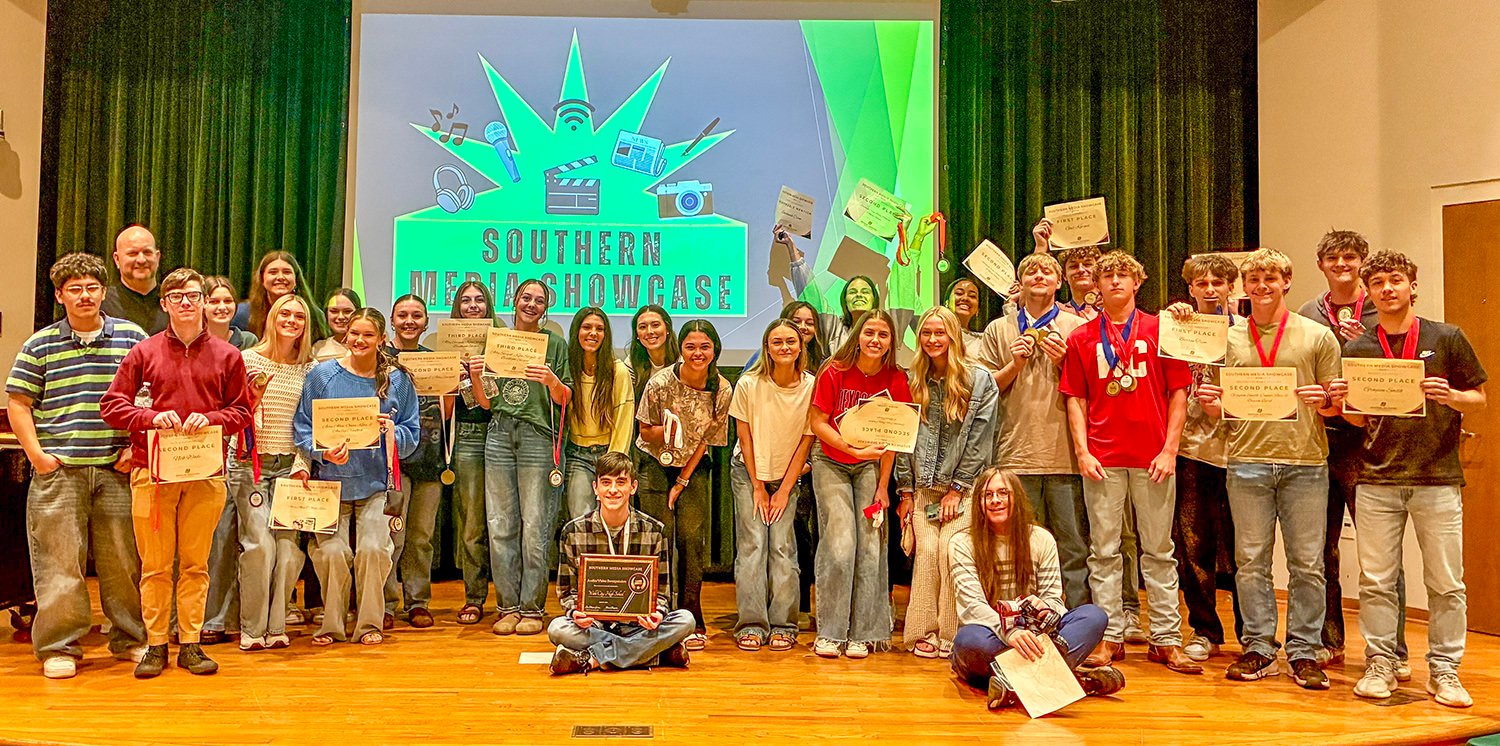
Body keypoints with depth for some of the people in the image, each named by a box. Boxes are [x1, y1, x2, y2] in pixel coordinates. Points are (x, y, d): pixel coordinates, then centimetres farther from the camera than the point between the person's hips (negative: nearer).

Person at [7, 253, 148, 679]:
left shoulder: (132, 338, 6)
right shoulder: (39, 345, 6)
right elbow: (18, 403, 8)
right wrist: (36, 454, -2)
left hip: (116, 469, 0)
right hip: (58, 469, 0)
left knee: (123, 559, 5)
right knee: (59, 560, 2)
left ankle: (130, 640, 18)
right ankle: (59, 647, 13)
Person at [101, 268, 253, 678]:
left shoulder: (226, 355, 6)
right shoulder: (144, 352, 6)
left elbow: (242, 411, 8)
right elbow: (111, 405, 4)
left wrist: (210, 418, -11)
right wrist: (152, 417, -12)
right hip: (152, 470, 0)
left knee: (195, 563, 6)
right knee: (155, 564, 5)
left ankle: (190, 644, 15)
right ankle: (155, 645, 15)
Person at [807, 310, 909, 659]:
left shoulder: (896, 379, -7)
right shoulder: (835, 371, -13)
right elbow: (817, 422, -11)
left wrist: (883, 485, -3)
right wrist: (855, 449, -21)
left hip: (871, 466, 2)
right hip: (831, 463, -2)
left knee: (870, 545, -5)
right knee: (840, 543, -12)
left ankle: (862, 633, 6)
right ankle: (830, 631, -1)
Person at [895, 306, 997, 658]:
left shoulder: (980, 380, -2)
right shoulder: (913, 381, 9)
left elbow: (979, 439, -5)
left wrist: (957, 489, -8)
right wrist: (906, 491, 3)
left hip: (963, 485, -3)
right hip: (923, 486, 3)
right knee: (926, 551, -6)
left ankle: (952, 635, -3)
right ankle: (924, 633, 1)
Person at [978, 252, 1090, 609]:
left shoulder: (1078, 328, 9)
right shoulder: (998, 330, 14)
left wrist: (1063, 361, -6)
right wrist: (1015, 364, -4)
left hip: (1065, 454, -1)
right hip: (1016, 453, 1)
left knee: (1075, 545, 0)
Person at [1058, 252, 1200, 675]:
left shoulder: (1160, 330, 5)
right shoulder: (1081, 338, 8)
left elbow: (1178, 392, 3)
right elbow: (1075, 400, 7)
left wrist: (1169, 449, -4)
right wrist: (1082, 452, -3)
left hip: (1152, 458, 0)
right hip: (1102, 459, 1)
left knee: (1159, 550, 6)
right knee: (1104, 551, 4)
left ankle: (1166, 639, 13)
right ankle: (1109, 637, 12)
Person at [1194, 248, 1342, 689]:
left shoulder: (1318, 336, 7)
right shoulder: (1228, 339, 10)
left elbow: (1336, 405, 9)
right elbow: (1220, 407, 14)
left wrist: (1323, 401, -13)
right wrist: (1212, 404, -8)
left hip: (1305, 460, -1)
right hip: (1248, 460, 1)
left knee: (1307, 563, 2)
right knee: (1251, 561, 5)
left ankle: (1303, 652, 12)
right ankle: (1258, 648, 14)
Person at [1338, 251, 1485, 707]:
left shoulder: (1447, 338, 4)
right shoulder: (1357, 349, 8)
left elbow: (1479, 401, 7)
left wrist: (1450, 396, -13)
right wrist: (1345, 402, -10)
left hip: (1438, 480, -1)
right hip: (1377, 481, 1)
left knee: (1446, 583, 2)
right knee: (1376, 581, 3)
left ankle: (1444, 671, 13)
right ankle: (1380, 665, 14)